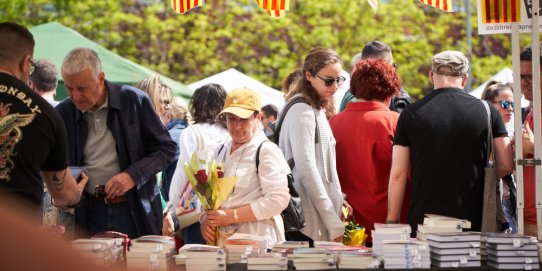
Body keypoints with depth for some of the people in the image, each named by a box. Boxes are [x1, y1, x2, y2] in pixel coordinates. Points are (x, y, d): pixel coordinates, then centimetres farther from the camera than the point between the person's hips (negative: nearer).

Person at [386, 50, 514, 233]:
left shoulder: (411, 114, 0)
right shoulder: (487, 111, 2)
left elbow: (398, 175, -1)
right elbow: (506, 166, 3)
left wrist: (392, 222, 6)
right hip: (473, 222, 1)